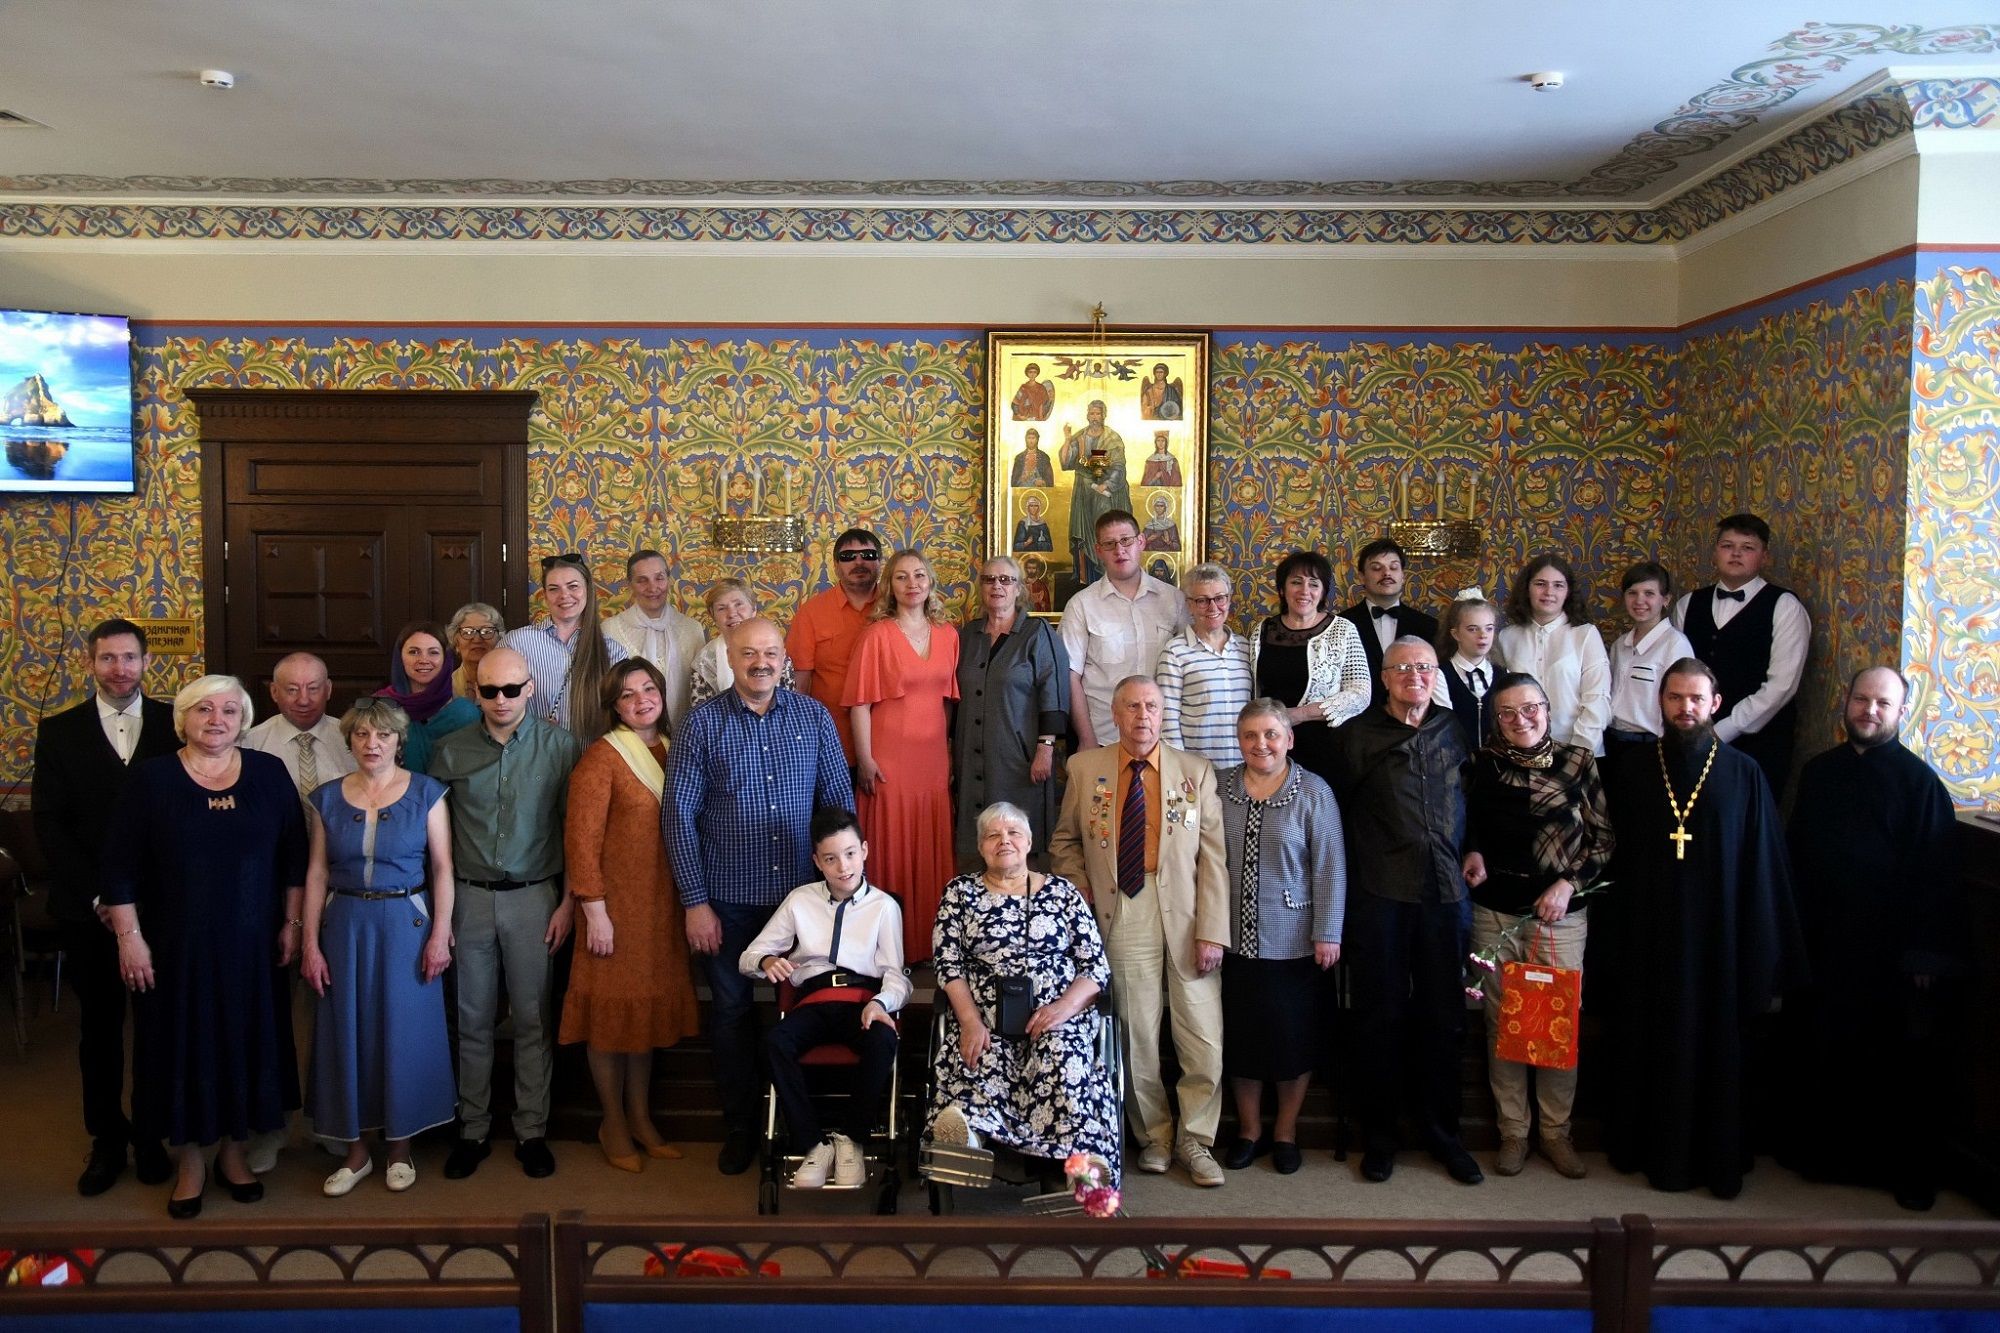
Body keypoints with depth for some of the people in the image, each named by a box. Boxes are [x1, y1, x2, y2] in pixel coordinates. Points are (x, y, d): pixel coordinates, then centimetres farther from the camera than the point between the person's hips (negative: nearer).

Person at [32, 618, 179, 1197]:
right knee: (99, 1027, 11)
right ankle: (107, 1139, 24)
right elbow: (49, 824, -1)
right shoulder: (59, 732, 3)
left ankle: (152, 1132, 23)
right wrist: (98, 894, -11)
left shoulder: (177, 725, 1)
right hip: (89, 908, 1)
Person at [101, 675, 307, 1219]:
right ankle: (190, 1160, 25)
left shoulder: (269, 773, 0)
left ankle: (233, 1150, 29)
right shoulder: (152, 778, -4)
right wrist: (129, 937, -8)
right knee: (185, 1045, 8)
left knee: (245, 1042, 10)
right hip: (176, 946, -1)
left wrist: (293, 923, 3)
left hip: (251, 944, 2)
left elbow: (294, 855, 4)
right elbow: (120, 866, -4)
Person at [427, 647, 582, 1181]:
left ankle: (531, 1131, 20)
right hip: (469, 897, 2)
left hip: (533, 896, -1)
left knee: (532, 1020, 7)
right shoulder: (450, 751, 1)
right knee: (473, 1021, 10)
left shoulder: (559, 746, -4)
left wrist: (568, 902, -4)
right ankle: (473, 1131, 24)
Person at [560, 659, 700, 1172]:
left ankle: (640, 1116, 27)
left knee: (650, 1006, 14)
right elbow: (581, 838, -14)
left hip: (663, 905, 6)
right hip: (617, 903, -6)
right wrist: (595, 911, -17)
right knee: (612, 1010, 5)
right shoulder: (602, 756, -11)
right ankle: (613, 1123, 21)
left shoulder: (670, 751, 8)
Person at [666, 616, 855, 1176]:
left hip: (803, 892, 1)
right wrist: (695, 901, -9)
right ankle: (740, 1129, 28)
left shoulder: (814, 716, 1)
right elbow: (678, 813, -5)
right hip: (728, 898, -1)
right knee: (732, 1011, 11)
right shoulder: (703, 723, -4)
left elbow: (840, 800, 4)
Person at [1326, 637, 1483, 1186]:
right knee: (1381, 1014, 5)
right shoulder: (1357, 735, 1)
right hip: (1380, 893, -3)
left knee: (1440, 1013, 8)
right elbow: (1338, 810, 2)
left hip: (1444, 890, 3)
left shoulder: (1451, 730, 10)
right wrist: (1355, 870, 0)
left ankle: (1442, 1130, 23)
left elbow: (1468, 801, 20)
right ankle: (1379, 1134, 17)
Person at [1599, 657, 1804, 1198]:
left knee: (1718, 1052, 7)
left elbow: (1764, 870, -1)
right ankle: (1647, 1148, 25)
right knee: (1648, 1048, 9)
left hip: (1718, 943, -1)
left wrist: (1766, 960, -4)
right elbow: (1612, 859, 5)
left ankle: (1718, 1159, 23)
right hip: (1647, 941, 1)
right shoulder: (1630, 769, 2)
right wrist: (1610, 939, 0)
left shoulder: (1744, 775, -1)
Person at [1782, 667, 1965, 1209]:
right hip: (1825, 942, 4)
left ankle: (1910, 1171, 19)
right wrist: (1797, 931, 8)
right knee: (1823, 1049, 11)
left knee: (1900, 1063, 5)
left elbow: (1937, 876, -8)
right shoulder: (1818, 772, 8)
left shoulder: (1918, 780, -6)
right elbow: (1797, 855, 12)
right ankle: (1820, 1148, 27)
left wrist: (1926, 955, -11)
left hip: (1888, 949, -4)